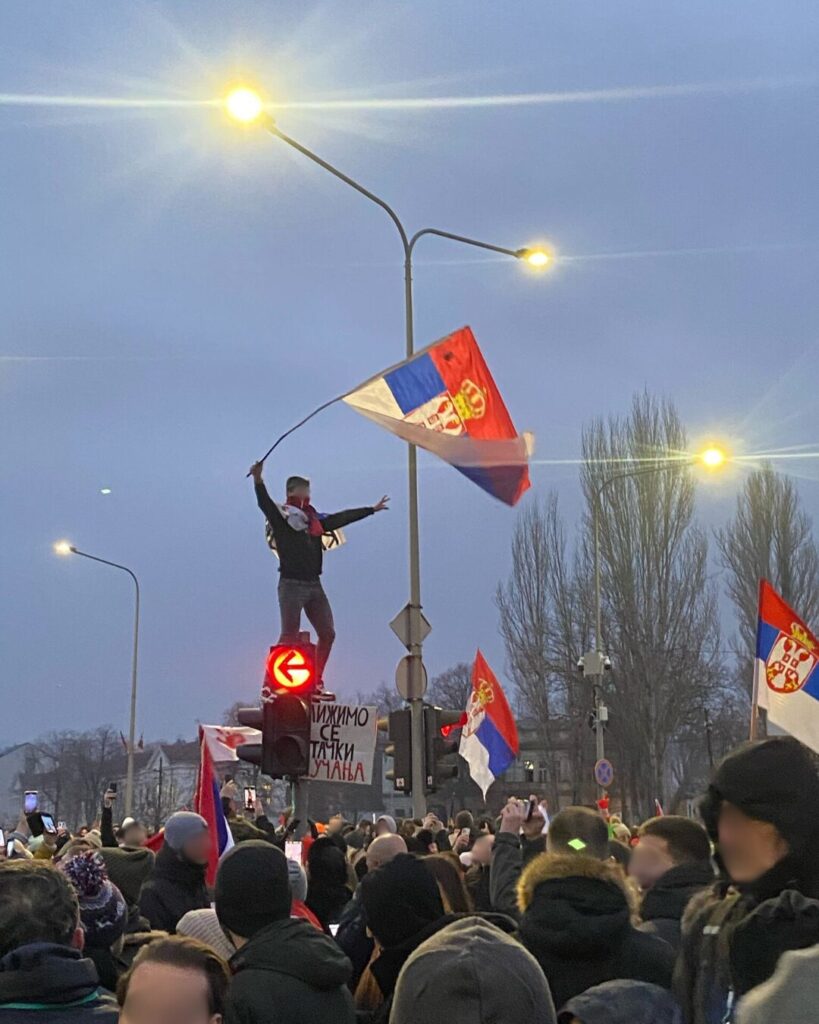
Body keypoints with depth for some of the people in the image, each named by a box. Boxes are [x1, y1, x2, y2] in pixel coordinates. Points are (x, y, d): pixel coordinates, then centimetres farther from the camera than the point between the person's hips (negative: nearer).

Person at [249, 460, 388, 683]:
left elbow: (343, 518, 25)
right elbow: (265, 503, -20)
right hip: (291, 584, -7)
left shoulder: (315, 521, 15)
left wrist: (371, 509, 34)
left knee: (327, 633, 7)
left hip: (314, 584, 7)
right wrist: (257, 479, -39)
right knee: (290, 636, -13)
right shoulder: (280, 519, -3)